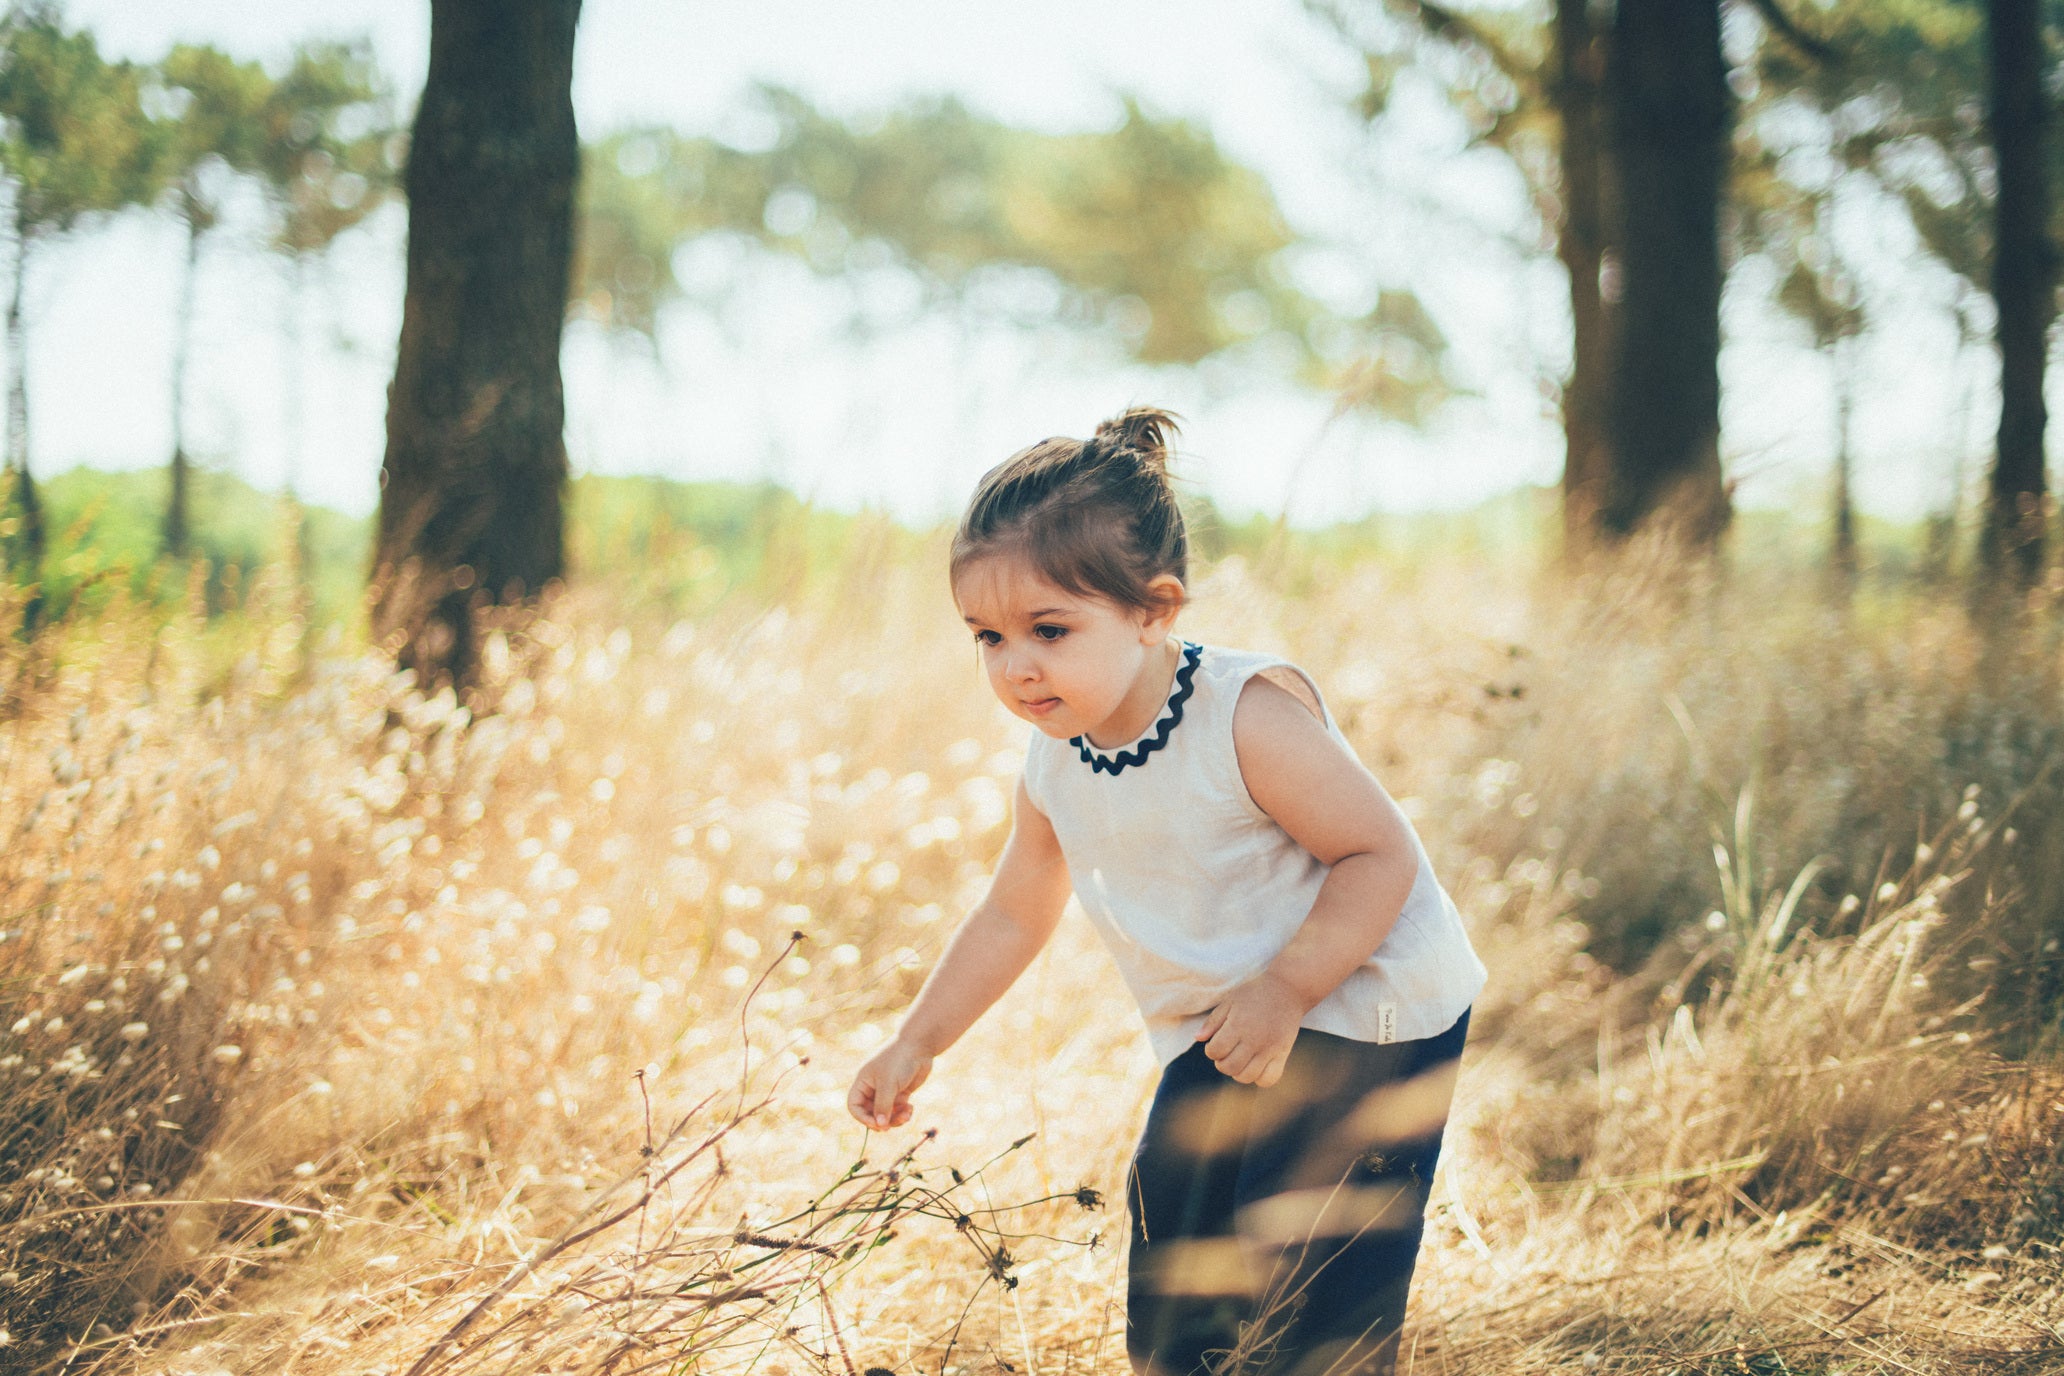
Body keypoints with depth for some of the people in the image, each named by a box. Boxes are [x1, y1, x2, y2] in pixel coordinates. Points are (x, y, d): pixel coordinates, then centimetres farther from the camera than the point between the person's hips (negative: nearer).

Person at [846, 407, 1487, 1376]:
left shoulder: (1249, 718, -25)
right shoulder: (1053, 767, -3)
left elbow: (1382, 856, -23)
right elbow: (1014, 914, 13)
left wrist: (1284, 989, -30)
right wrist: (917, 1042, 14)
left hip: (1357, 1015, -7)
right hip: (1217, 1041, 7)